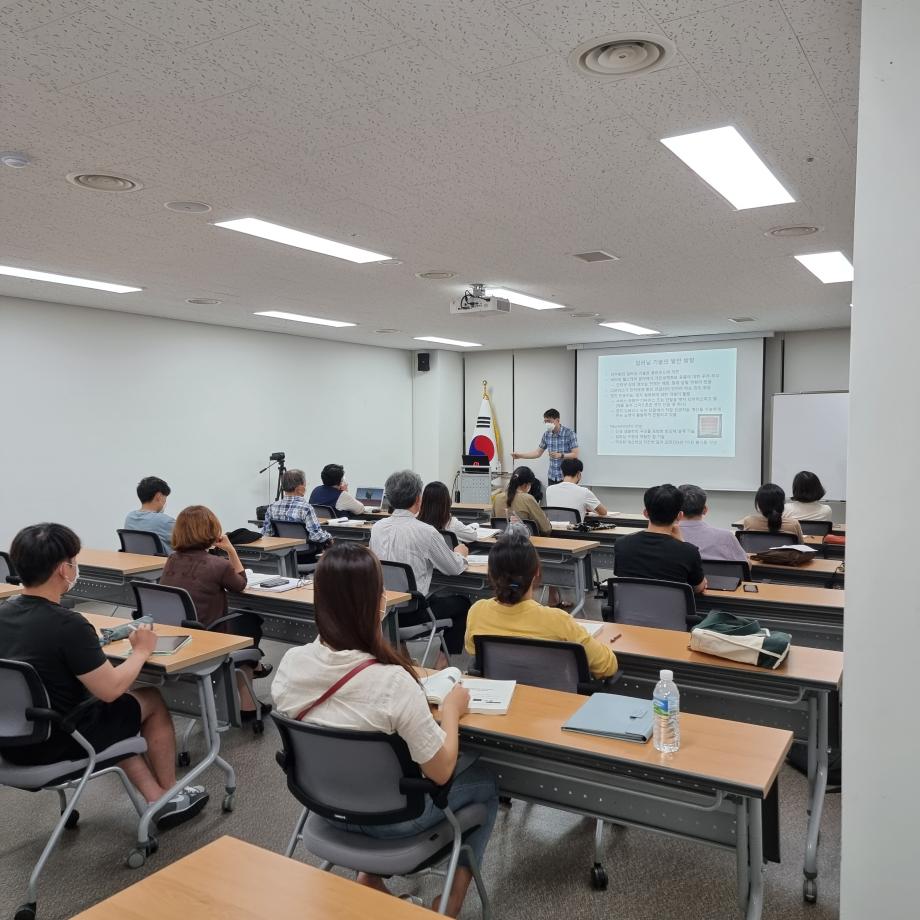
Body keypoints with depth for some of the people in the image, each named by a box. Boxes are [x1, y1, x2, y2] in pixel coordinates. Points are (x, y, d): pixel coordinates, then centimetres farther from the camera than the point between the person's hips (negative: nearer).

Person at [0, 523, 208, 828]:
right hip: (53, 744, -8)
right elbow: (110, 690, -19)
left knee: (115, 712, 28)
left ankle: (159, 801, 27)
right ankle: (169, 793, 31)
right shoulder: (67, 624, -25)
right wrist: (141, 651, -4)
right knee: (152, 700, 13)